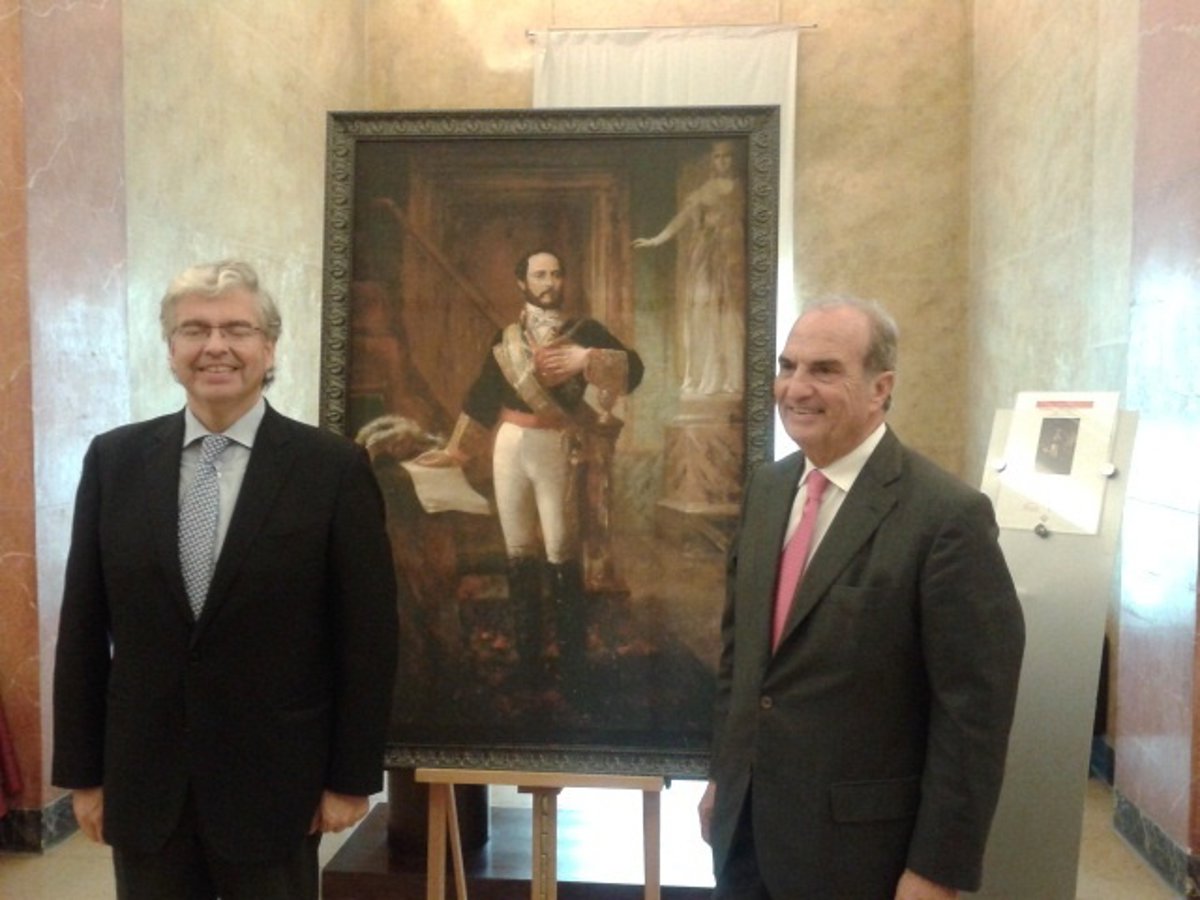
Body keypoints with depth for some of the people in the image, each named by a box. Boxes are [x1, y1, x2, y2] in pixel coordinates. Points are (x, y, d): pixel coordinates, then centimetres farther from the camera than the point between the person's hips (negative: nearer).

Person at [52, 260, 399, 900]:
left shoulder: (334, 467, -8)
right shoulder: (114, 460, 2)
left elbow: (367, 636, -6)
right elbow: (84, 627, 5)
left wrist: (351, 778, -5)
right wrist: (82, 770, 4)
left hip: (273, 781, -2)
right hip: (142, 782, 3)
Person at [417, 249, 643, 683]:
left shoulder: (584, 331, 2)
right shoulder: (506, 337, 12)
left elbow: (632, 367, -10)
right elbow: (483, 395, 17)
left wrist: (586, 359, -24)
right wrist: (456, 450, 16)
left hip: (555, 449, -4)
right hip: (509, 448, 4)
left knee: (560, 553, -6)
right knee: (518, 551, 7)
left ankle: (573, 659, 4)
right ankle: (527, 654, 17)